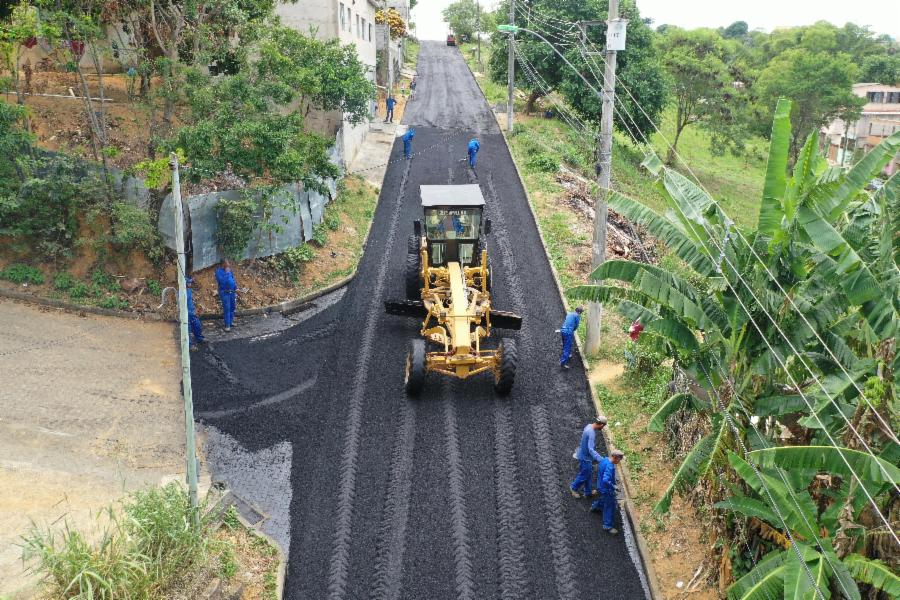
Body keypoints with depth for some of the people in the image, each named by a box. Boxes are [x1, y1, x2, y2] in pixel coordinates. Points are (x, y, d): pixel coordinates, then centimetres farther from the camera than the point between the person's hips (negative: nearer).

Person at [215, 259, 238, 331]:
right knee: (226, 309, -8)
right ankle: (227, 325, -6)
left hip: (232, 292, 7)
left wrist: (235, 287, 15)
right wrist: (227, 273, -21)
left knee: (232, 307, 13)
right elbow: (222, 281, -24)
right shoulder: (219, 271, -11)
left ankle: (231, 322, 27)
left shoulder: (229, 270, 10)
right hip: (224, 292, -7)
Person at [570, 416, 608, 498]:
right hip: (585, 457, -9)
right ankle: (574, 487, 36)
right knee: (584, 475, 12)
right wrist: (601, 460, -45)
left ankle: (588, 492, 38)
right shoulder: (591, 433, -34)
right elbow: (591, 450, -39)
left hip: (585, 455, 9)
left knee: (588, 473, 22)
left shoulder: (589, 426, -4)